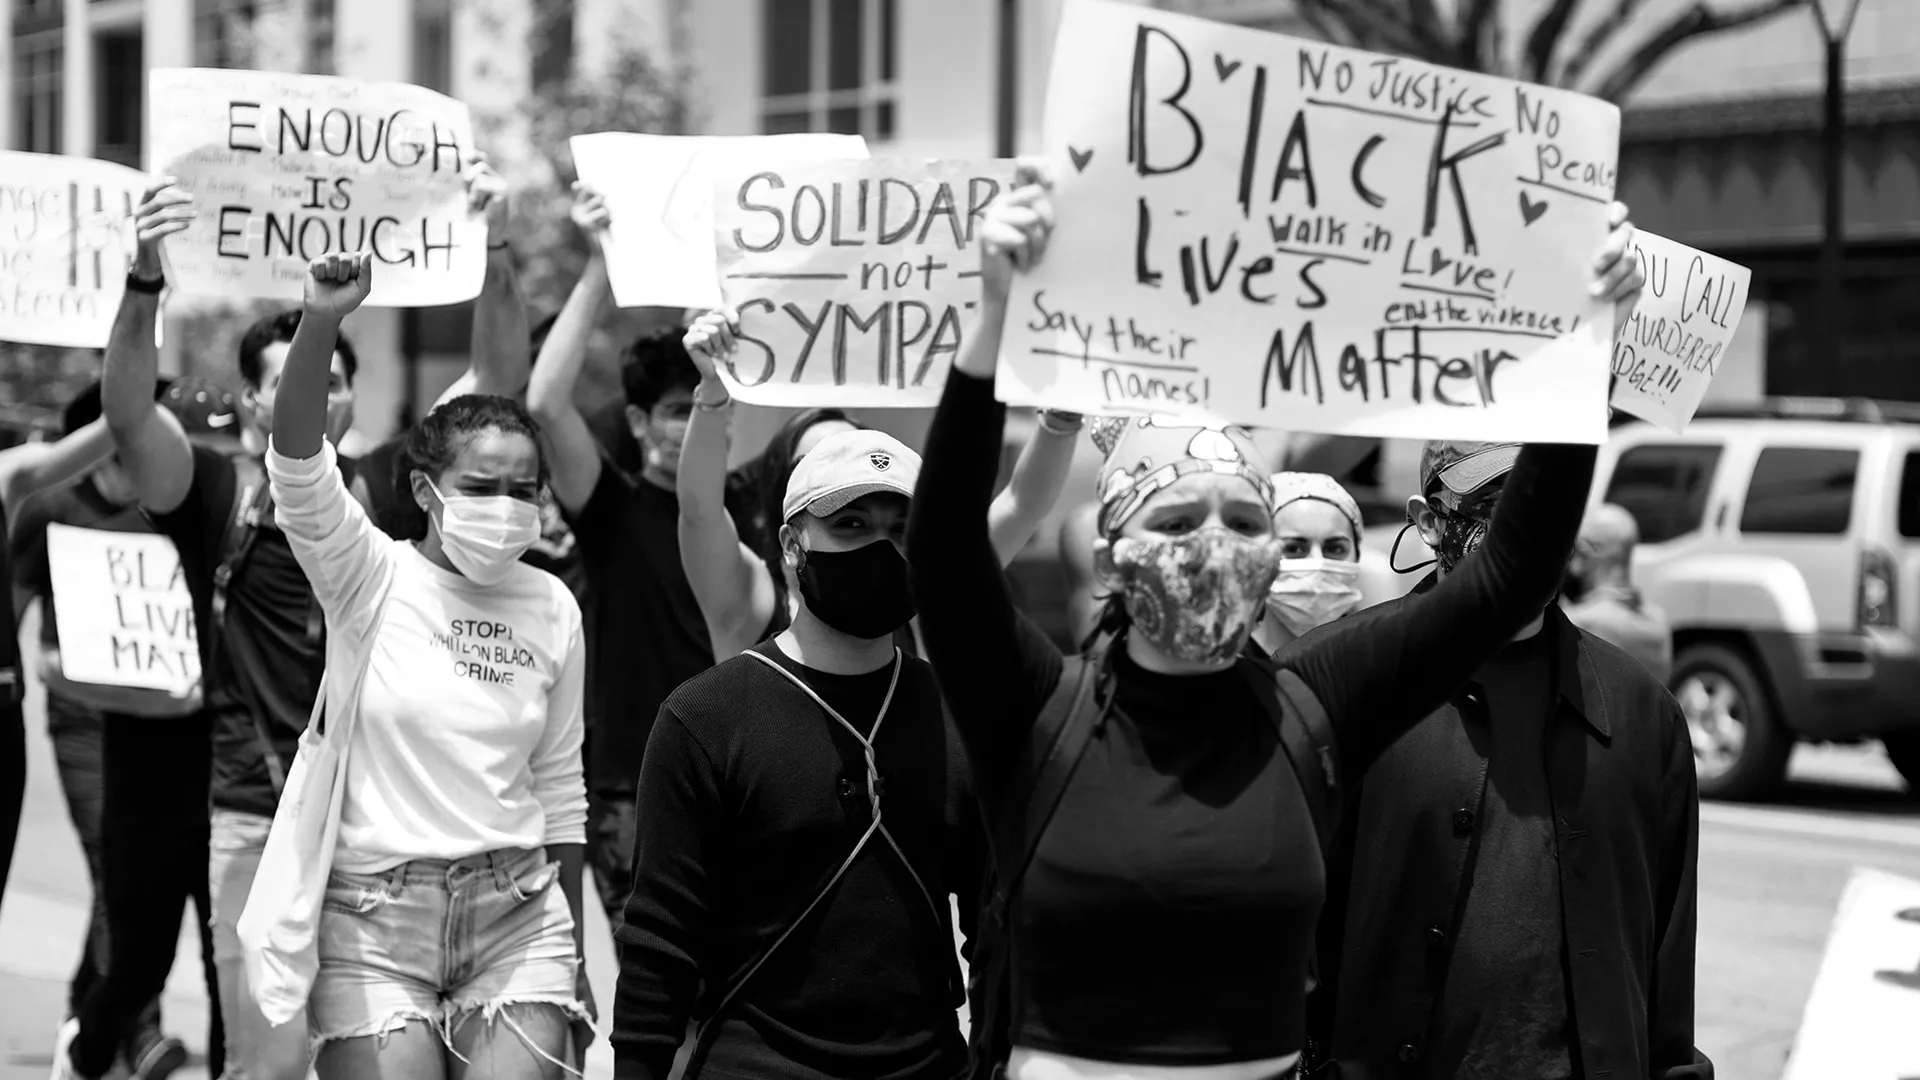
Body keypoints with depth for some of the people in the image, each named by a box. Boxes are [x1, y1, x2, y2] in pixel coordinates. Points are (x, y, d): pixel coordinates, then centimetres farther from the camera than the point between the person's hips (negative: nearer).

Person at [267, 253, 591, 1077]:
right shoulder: (372, 579, -4)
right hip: (373, 916, -2)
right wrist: (320, 326, -37)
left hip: (516, 913, 3)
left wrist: (572, 955, 15)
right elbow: (298, 469, -22)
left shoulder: (553, 608, 5)